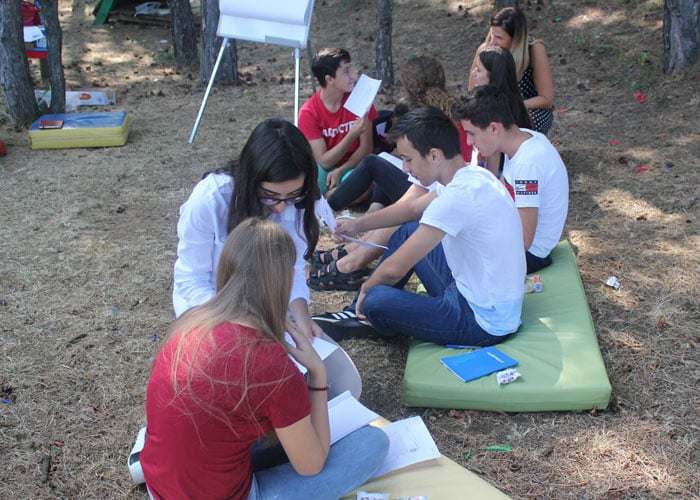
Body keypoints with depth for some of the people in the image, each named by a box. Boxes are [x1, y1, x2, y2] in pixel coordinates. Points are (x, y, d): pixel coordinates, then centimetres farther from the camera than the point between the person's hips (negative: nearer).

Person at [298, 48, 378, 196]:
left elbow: (367, 147, -5)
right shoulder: (308, 113, -14)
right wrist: (352, 135, -31)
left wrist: (340, 171, -21)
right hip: (325, 170, -2)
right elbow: (324, 162, -17)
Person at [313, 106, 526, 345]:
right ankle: (357, 315, 26)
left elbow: (394, 269, -24)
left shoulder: (458, 196, -29)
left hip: (484, 323, -10)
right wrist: (358, 224, 13)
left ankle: (362, 312, 18)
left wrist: (366, 288, -4)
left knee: (374, 299, -20)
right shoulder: (472, 175, 1)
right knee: (407, 232, 19)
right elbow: (412, 208, 19)